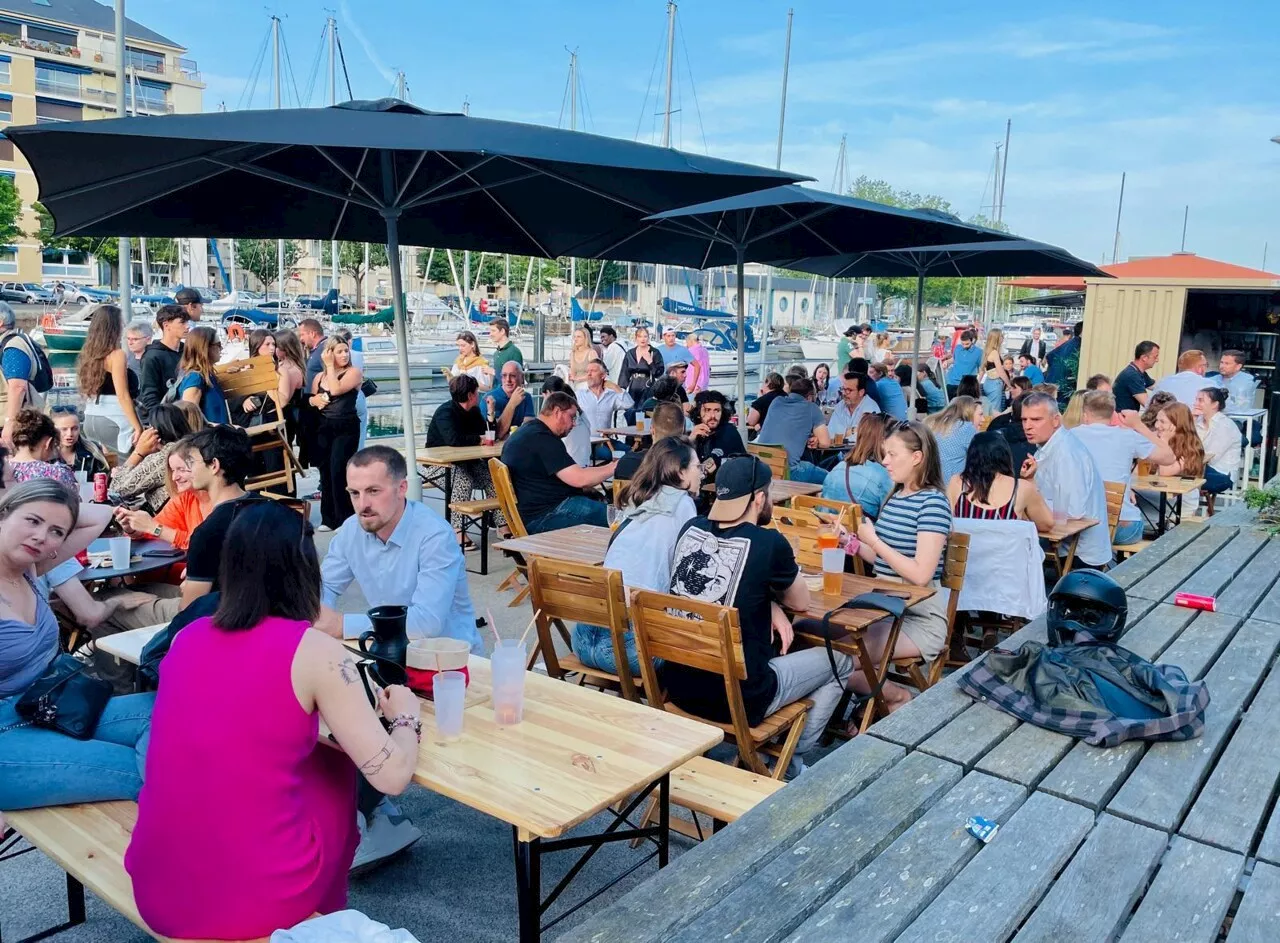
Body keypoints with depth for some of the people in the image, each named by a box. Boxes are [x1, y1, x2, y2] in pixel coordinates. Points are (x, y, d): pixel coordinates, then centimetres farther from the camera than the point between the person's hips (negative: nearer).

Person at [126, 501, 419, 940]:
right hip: (255, 906, -5)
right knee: (335, 765, 22)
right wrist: (406, 717, 9)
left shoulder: (187, 637, 4)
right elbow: (391, 776, -10)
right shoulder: (315, 651, -12)